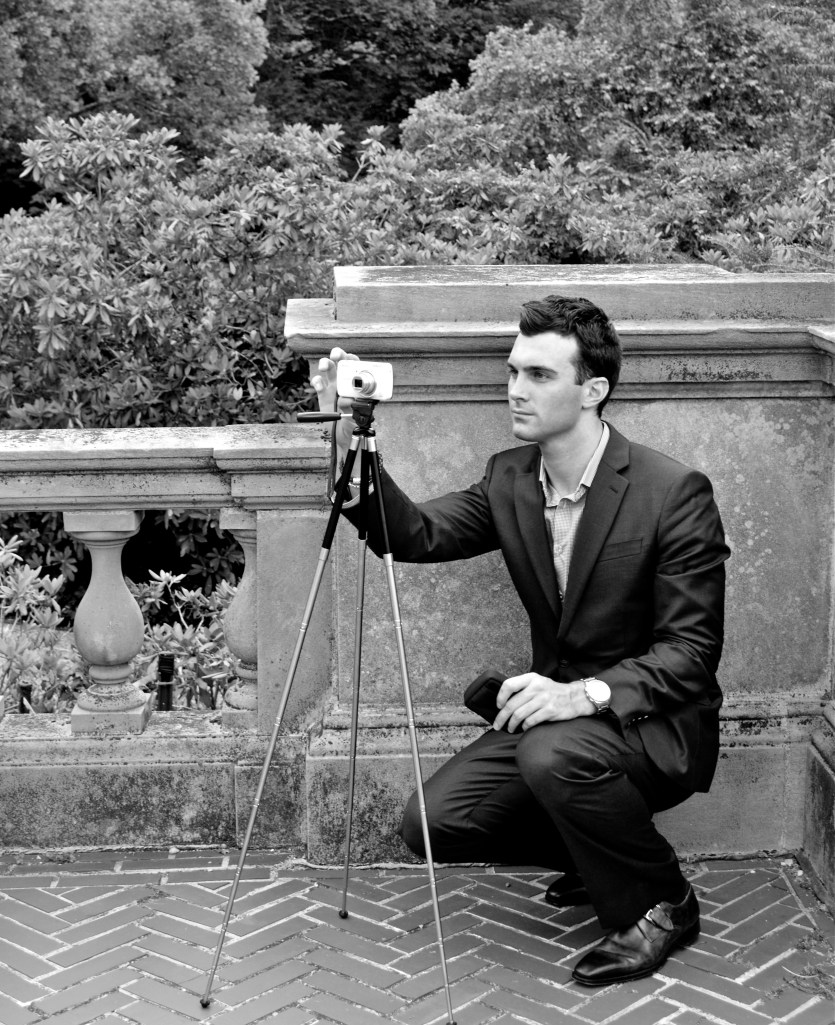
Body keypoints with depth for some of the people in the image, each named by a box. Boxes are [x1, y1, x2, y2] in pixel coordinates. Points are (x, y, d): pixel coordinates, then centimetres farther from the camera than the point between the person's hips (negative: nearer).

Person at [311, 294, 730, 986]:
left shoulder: (675, 492, -18)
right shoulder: (509, 479, 2)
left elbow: (692, 649, -19)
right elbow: (416, 535, -10)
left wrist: (588, 692, -34)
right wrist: (351, 438, -23)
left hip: (656, 721, -6)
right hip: (555, 708, 7)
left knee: (555, 755, -36)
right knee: (436, 821, -8)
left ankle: (661, 904, -8)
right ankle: (595, 857, 17)